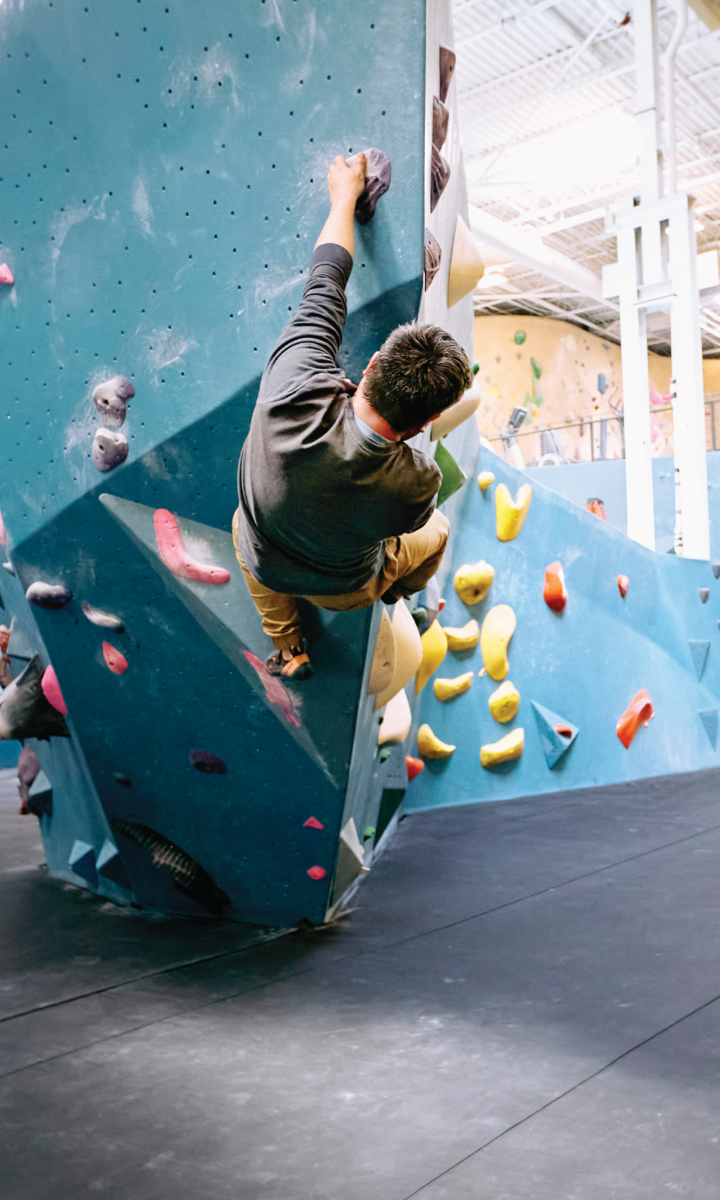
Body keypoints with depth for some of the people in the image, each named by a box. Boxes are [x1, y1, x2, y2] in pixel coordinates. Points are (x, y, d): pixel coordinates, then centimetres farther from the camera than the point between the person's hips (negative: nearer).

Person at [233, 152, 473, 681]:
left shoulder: (296, 387, -40)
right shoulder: (417, 484, -40)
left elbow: (325, 280, -21)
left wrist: (346, 193, -3)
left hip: (263, 566, 1)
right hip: (345, 591, -1)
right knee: (436, 529, 26)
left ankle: (287, 647, 46)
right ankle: (396, 598, 57)